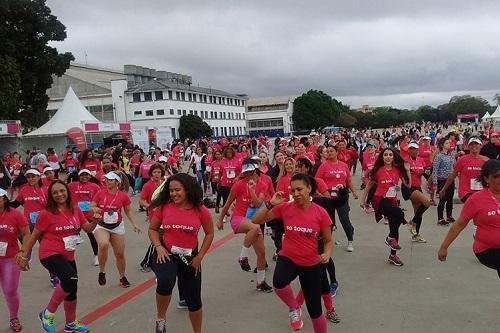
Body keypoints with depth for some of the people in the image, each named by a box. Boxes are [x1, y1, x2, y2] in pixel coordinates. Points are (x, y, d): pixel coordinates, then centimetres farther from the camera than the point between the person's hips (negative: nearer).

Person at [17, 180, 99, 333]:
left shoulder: (75, 210, 0)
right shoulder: (46, 213, -13)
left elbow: (88, 229, 5)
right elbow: (34, 236, -4)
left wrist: (95, 220, -15)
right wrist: (23, 253, -2)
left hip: (68, 256, 7)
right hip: (50, 254, -6)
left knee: (71, 289, 18)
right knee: (71, 279, -31)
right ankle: (48, 313, -9)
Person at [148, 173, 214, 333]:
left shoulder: (200, 210, -8)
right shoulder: (163, 207, -7)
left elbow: (209, 233, 4)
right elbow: (152, 229, 6)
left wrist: (200, 256, -2)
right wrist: (158, 247, -11)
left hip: (190, 257, 1)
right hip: (166, 254, -1)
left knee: (194, 299, 11)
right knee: (165, 281, -34)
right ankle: (160, 319, -6)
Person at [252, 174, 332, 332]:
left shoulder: (320, 212, -9)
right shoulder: (285, 207, -7)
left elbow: (328, 241, 3)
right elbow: (256, 221, -4)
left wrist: (326, 255, -17)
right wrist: (271, 204, -17)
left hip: (311, 264, 0)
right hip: (288, 258, 0)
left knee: (315, 311, 8)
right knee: (279, 282, -36)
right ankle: (294, 308, -3)